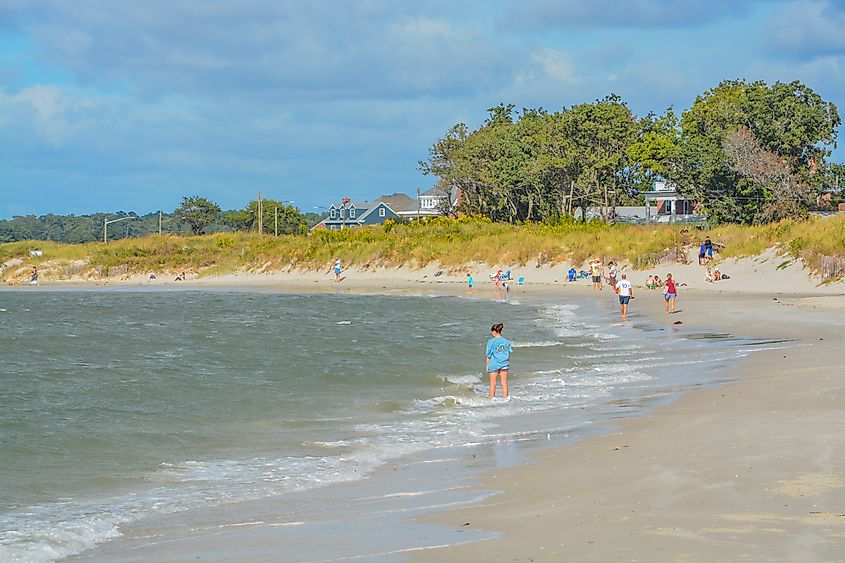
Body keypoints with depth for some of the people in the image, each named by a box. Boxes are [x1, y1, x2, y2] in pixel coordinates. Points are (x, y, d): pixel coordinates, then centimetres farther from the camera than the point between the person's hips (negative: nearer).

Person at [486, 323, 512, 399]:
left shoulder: (491, 341, -9)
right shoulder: (506, 342, 1)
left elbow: (489, 355, -6)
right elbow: (509, 354, 6)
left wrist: (487, 365, 3)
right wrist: (508, 363, 18)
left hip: (494, 364, -3)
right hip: (504, 364, 3)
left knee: (493, 384, 5)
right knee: (504, 383, 8)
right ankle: (505, 398, 10)